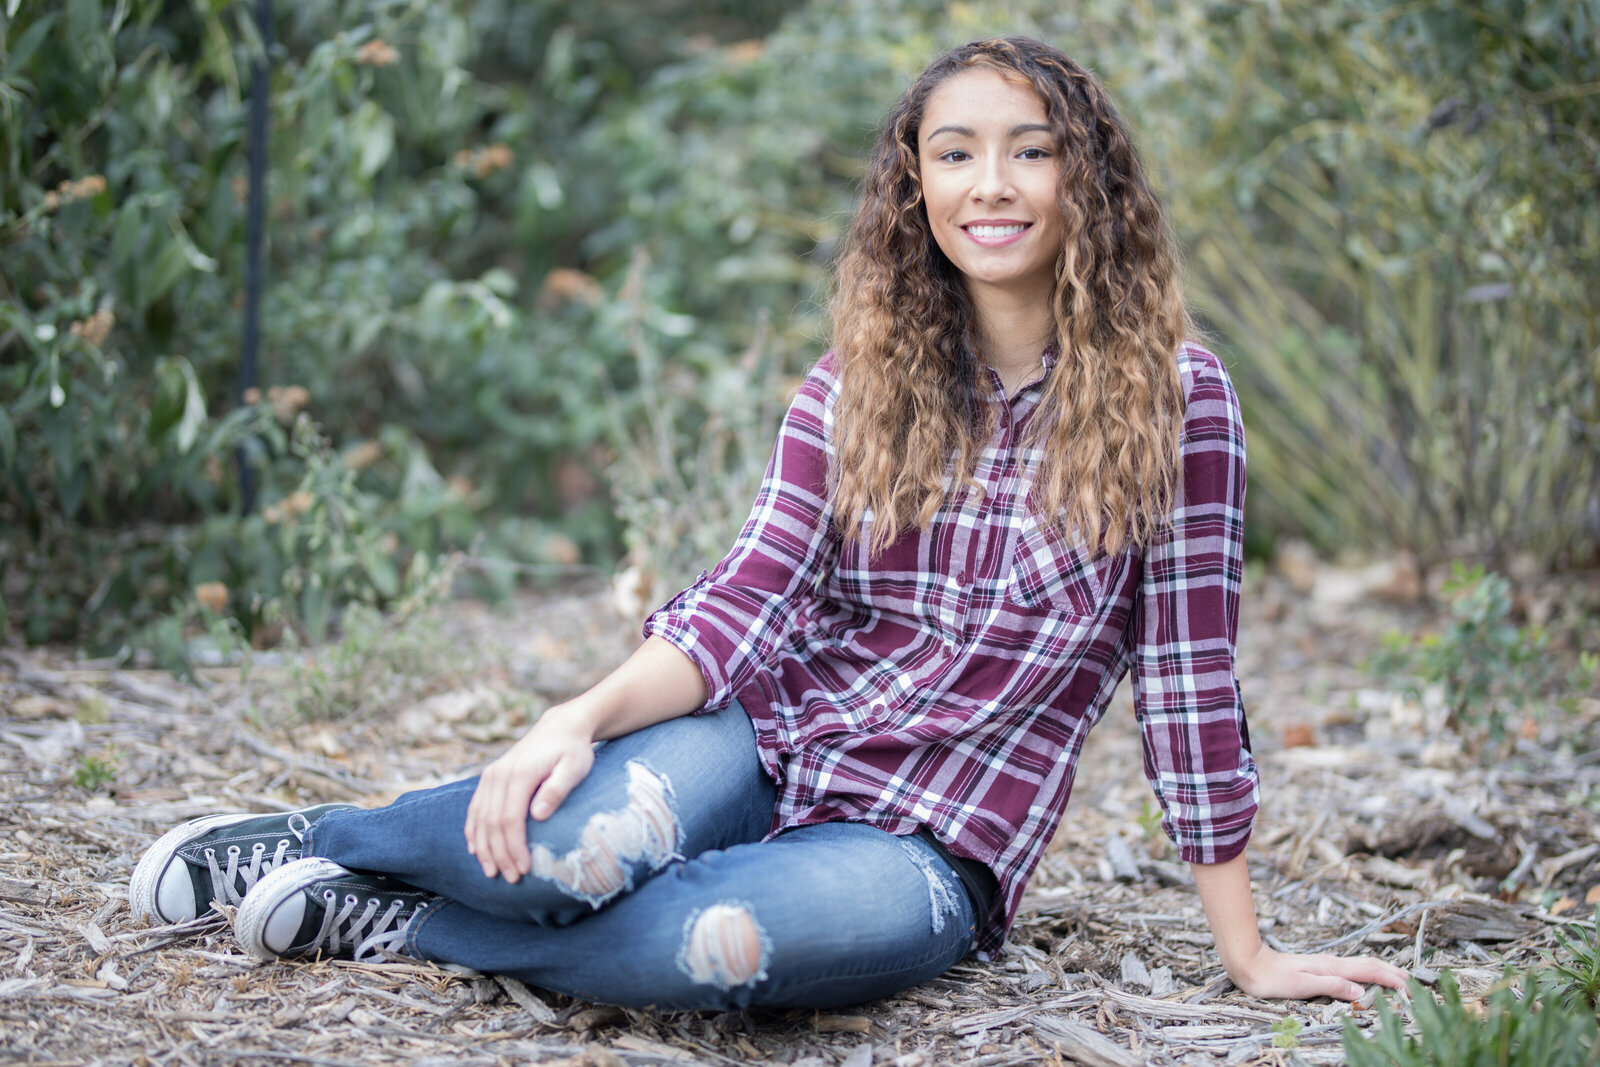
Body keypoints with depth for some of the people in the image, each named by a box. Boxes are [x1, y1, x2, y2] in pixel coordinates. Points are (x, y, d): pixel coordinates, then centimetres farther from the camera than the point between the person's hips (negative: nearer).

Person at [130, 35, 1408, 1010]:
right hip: (773, 740, 2)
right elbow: (745, 604, -4)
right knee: (583, 836, -32)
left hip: (932, 841, -2)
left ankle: (389, 919, -16)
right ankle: (311, 836, -2)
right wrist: (585, 714, -22)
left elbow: (1191, 672, -5)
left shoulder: (1171, 398, -6)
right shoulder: (853, 386, 4)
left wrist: (1248, 954, -3)